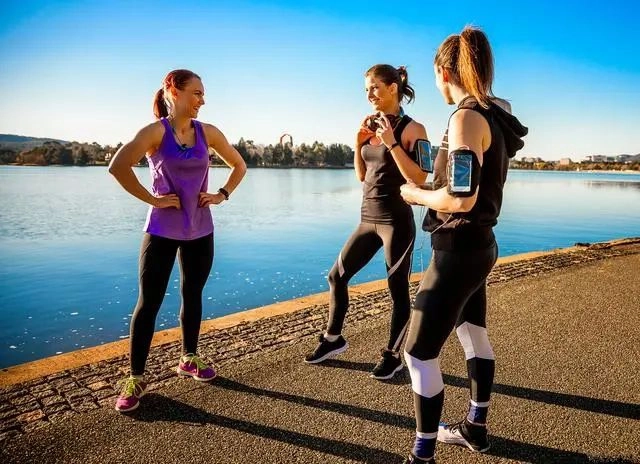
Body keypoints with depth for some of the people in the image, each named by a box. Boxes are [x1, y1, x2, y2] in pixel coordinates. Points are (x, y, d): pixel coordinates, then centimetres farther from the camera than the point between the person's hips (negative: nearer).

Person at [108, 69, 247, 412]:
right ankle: (135, 379, 12)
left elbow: (239, 166, 14)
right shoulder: (156, 131, -10)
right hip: (162, 231, -4)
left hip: (200, 231, 4)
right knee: (149, 302, 0)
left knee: (192, 295, 14)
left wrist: (222, 195, 2)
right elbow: (118, 167, -23)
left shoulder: (208, 132, 3)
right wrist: (151, 199, -18)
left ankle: (189, 359, 32)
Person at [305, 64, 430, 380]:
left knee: (398, 290, 4)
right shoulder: (372, 127, 10)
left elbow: (419, 179, -17)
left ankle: (393, 355, 21)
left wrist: (392, 143, -19)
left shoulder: (411, 129, -8)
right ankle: (333, 339, 29)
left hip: (396, 221, -7)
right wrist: (359, 144, 1)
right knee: (337, 276, 11)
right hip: (368, 219, 7)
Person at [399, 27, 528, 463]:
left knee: (420, 353, -1)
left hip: (459, 250, -10)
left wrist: (415, 195, -8)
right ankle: (476, 428, 42)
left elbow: (461, 199, -26)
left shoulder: (467, 117, -19)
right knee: (474, 334, 23)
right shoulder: (493, 116, 9)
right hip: (479, 245, 10)